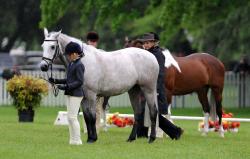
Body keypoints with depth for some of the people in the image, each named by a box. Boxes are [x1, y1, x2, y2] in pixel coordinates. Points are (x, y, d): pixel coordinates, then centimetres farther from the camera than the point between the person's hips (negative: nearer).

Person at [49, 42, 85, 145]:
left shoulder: (79, 65, -15)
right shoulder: (71, 64, 13)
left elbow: (80, 82, -19)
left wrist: (66, 86, -24)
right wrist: (56, 81, 11)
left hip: (76, 94, -10)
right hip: (70, 94, 10)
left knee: (73, 117, -9)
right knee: (70, 118, 10)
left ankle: (77, 140, -5)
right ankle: (72, 140, 15)